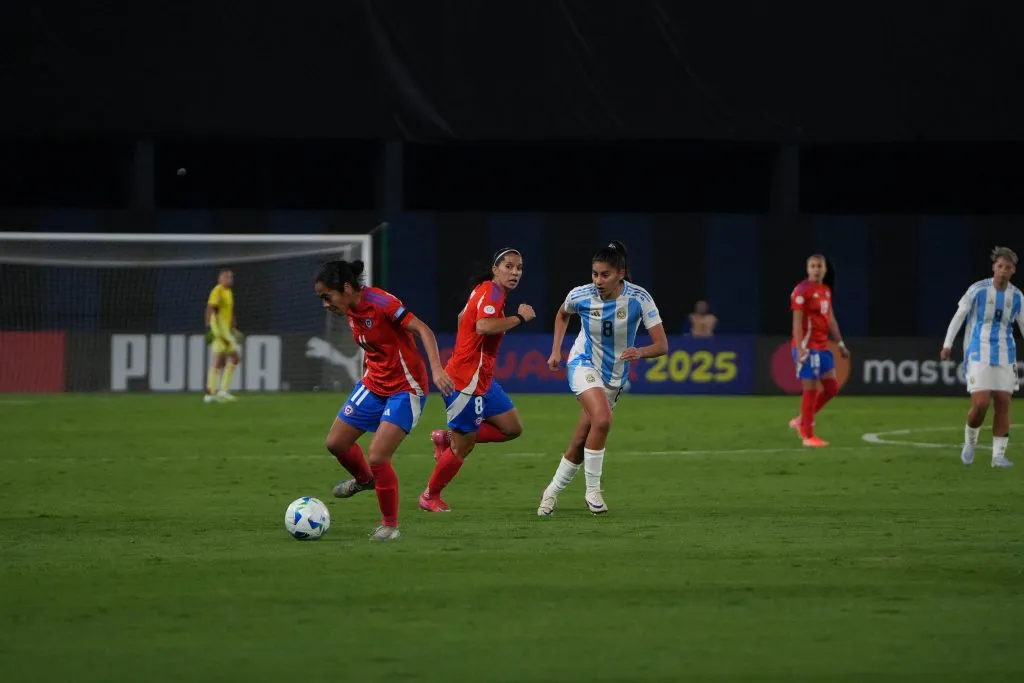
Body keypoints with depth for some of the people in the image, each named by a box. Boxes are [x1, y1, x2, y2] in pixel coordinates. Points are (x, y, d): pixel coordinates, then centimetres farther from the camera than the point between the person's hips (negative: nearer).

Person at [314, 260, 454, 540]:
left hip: (405, 390, -8)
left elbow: (424, 331, -26)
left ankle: (390, 526, 2)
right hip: (373, 384, 8)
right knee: (336, 443, 10)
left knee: (377, 457, -16)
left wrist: (436, 369, -36)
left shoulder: (381, 303, -24)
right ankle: (364, 479, 42)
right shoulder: (350, 310, 0)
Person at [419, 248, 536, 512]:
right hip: (467, 381, -10)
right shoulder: (492, 292, -17)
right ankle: (430, 497, 18)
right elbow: (483, 325, -36)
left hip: (482, 379, 10)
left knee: (512, 428, 9)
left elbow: (463, 317, 28)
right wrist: (520, 318, -27)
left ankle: (447, 438, 16)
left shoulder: (485, 290, 13)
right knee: (463, 447, 0)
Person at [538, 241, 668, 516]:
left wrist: (640, 352, -39)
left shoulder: (639, 298, -19)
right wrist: (556, 350, 4)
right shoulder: (580, 296, -15)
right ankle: (593, 490, -17)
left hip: (614, 377, 2)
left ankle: (552, 491, 26)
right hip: (584, 365, -2)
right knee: (602, 419, -29)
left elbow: (662, 345, -20)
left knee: (580, 443, 4)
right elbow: (562, 314, 11)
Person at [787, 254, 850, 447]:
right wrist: (800, 349, -23)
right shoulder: (802, 291, -11)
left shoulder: (826, 290, 14)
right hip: (807, 347, -8)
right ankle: (808, 436, 3)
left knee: (832, 387, 9)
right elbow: (797, 321, -16)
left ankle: (801, 421, 21)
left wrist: (841, 344, 20)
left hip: (822, 347, 9)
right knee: (811, 390, -5)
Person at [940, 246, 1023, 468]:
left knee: (1003, 404, -1)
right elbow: (958, 316, 0)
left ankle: (998, 455, 5)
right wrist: (947, 344, -6)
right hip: (979, 354, -4)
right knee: (980, 404, -14)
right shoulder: (978, 290, -7)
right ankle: (970, 442, 15)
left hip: (1005, 356, 4)